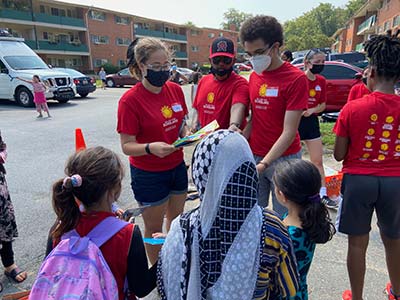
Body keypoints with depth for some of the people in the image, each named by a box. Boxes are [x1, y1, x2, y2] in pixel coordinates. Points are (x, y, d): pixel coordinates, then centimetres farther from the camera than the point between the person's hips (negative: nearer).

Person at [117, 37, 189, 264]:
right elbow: (127, 146, -19)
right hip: (149, 174, -6)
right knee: (154, 228, 12)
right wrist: (150, 148, -37)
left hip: (177, 167, 6)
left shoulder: (175, 89, -2)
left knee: (176, 219, 22)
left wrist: (188, 134, -11)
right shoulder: (130, 100, -19)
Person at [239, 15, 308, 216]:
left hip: (282, 159, -5)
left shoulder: (296, 78, -12)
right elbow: (254, 118, 10)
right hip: (254, 156, 5)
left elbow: (289, 132, -16)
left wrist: (264, 164, -23)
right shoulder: (254, 76, 8)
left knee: (283, 218, 6)